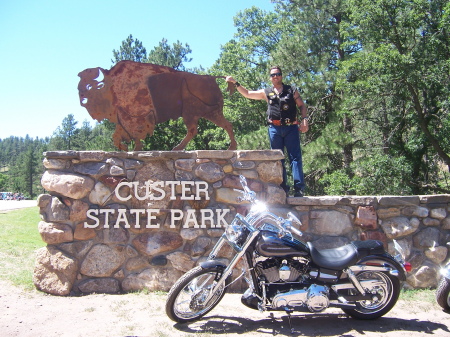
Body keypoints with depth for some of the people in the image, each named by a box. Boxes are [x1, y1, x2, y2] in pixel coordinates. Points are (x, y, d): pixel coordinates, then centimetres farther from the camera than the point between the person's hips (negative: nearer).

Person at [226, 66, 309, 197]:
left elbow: (302, 106, 10)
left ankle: (299, 188, -9)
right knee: (278, 159, 1)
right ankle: (283, 189, 6)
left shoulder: (292, 91, 12)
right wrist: (235, 83, 10)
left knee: (295, 157, -8)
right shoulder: (266, 93, 16)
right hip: (274, 128, 2)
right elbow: (247, 94, 18)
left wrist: (304, 119, -6)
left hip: (291, 127, -2)